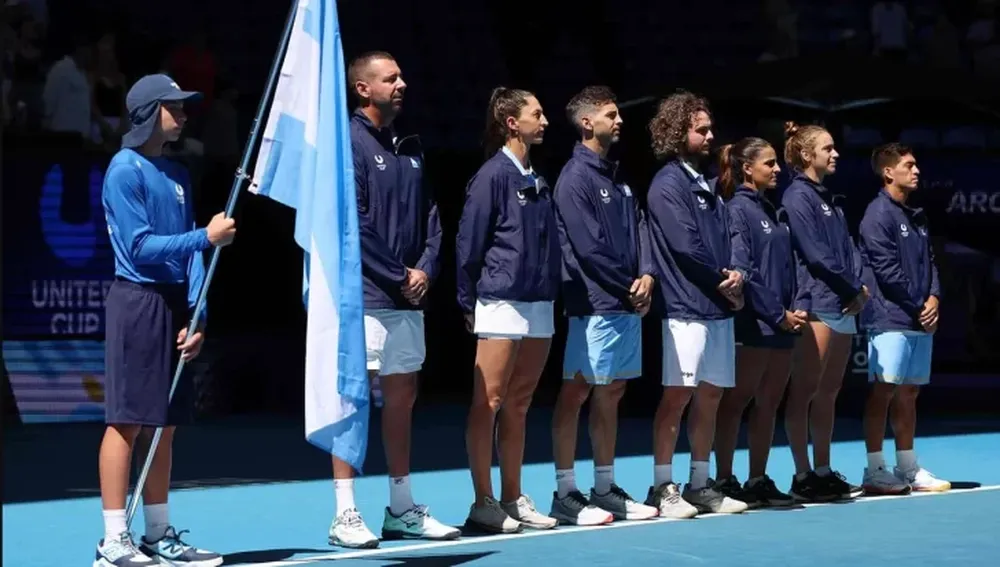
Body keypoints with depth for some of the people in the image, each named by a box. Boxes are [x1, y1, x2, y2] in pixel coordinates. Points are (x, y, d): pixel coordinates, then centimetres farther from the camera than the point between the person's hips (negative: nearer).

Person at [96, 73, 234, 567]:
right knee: (127, 421, -7)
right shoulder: (125, 170, -8)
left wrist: (196, 314, 2)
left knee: (165, 424, 10)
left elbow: (188, 251, 11)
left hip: (175, 305, 8)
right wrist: (205, 237, -14)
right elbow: (140, 246, -13)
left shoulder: (177, 175, 15)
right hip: (138, 301, -8)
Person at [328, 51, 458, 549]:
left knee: (402, 394, 11)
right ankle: (345, 513, -3)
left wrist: (425, 268, -2)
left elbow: (429, 215, 15)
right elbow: (353, 226, -14)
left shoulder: (410, 148, 15)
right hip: (364, 295, -7)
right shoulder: (350, 144, -8)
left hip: (407, 296, 8)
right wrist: (398, 277, -12)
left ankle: (402, 508, 19)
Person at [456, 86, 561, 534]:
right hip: (502, 303, -7)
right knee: (488, 403, -3)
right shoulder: (493, 175, -7)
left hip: (539, 305, 7)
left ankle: (513, 499, 16)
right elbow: (469, 241, -7)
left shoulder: (537, 181, 14)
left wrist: (552, 294, 9)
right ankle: (483, 504, -1)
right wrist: (468, 303, -6)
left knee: (518, 405, 11)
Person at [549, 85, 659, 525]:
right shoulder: (576, 178, -9)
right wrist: (627, 287, -8)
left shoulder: (615, 176, 18)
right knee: (575, 392, -5)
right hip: (595, 303, -9)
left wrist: (646, 275, -5)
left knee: (610, 393, 11)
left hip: (629, 303, 9)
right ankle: (565, 494, -4)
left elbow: (638, 228, 12)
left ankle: (605, 489, 17)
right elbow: (588, 247, -14)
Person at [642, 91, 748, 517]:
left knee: (709, 399, 10)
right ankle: (663, 489, -3)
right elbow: (685, 246, -15)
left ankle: (700, 486, 15)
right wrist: (724, 281, -5)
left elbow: (723, 243, 16)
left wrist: (734, 275, -4)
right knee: (677, 397, -7)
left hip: (718, 307, 8)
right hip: (688, 307, -8)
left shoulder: (705, 185, 18)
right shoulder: (669, 184, -8)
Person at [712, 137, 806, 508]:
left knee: (769, 404, 9)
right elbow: (741, 271, -15)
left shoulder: (771, 211, 17)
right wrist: (778, 314, -13)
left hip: (779, 325, 8)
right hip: (753, 324, -8)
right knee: (736, 401, -4)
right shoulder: (737, 210, -8)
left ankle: (758, 480, 15)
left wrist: (792, 310, 3)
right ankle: (725, 481, -1)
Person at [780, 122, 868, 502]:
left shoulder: (828, 199, 20)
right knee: (804, 392, -6)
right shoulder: (798, 196, -7)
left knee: (828, 392, 11)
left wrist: (859, 288, -1)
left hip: (843, 306, 9)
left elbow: (847, 248, 16)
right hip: (816, 305, -9)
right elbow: (815, 255, -14)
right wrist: (854, 289, -7)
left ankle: (824, 472, 15)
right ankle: (803, 477, -5)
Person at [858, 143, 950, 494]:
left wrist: (934, 298, 0)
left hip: (921, 320, 8)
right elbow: (887, 270, -14)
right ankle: (875, 471, -5)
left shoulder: (916, 216, 17)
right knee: (884, 389, -7)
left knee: (909, 392, 11)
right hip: (891, 317, -8)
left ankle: (908, 468, 16)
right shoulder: (879, 214, -8)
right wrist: (917, 306, -9)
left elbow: (929, 262, 17)